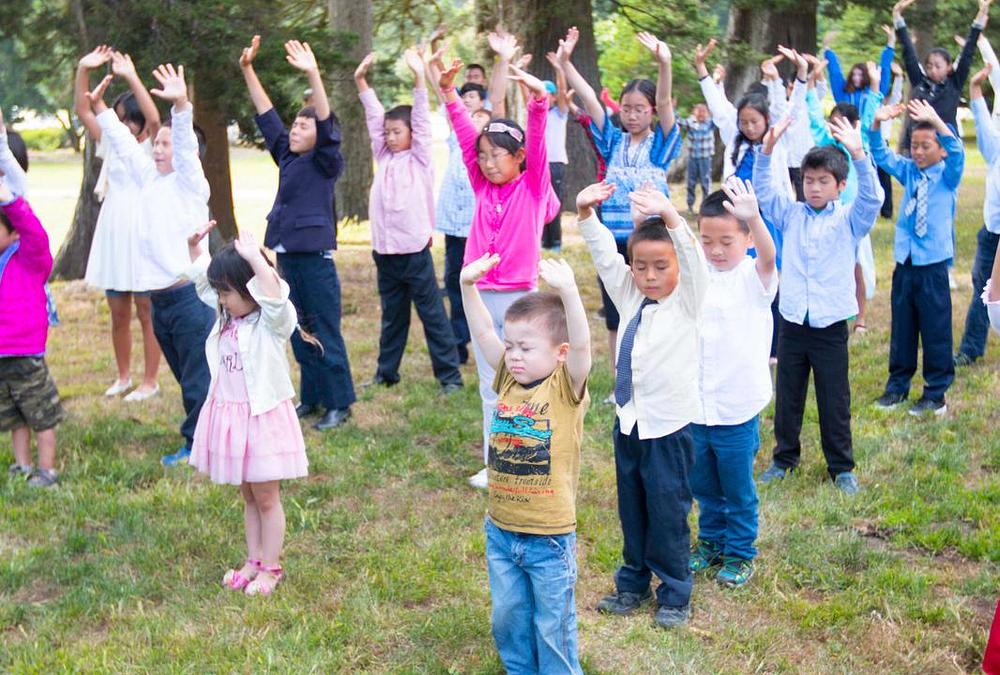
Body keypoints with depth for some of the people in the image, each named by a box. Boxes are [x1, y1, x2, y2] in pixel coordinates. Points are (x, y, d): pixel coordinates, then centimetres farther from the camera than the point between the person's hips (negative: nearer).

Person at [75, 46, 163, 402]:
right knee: (118, 314, 12)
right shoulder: (111, 145, 11)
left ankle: (150, 381, 9)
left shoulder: (152, 148, -3)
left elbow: (154, 119, -24)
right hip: (112, 237, 6)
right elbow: (82, 111, 3)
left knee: (146, 313, 1)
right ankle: (123, 376, 24)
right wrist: (83, 70, -10)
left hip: (143, 237, -6)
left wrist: (131, 77, -30)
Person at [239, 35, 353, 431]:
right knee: (299, 333, 13)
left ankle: (339, 404, 7)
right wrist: (247, 70, 7)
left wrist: (313, 75, -33)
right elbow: (266, 115, 12)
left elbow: (327, 126, -23)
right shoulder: (287, 157, 10)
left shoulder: (326, 162, -7)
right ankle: (312, 398, 24)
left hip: (315, 257, -7)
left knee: (325, 334, -1)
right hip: (287, 256, 7)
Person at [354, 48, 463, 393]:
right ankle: (386, 373, 25)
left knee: (433, 314, 0)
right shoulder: (384, 158, 11)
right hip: (384, 251, 6)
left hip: (414, 251, -6)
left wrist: (419, 77, -21)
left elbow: (422, 120, -12)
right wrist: (361, 81, 2)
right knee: (392, 317, 16)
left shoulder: (420, 159, -2)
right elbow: (374, 117, 8)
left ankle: (450, 374, 4)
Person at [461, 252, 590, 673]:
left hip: (550, 536, -5)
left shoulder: (565, 388, -12)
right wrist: (468, 286, -12)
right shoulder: (508, 380, 3)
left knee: (552, 625, 8)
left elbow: (581, 345, -29)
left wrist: (567, 290, -42)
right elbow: (483, 333, 1)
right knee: (508, 618, 19)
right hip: (500, 531, 6)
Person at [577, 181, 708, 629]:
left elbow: (694, 261, -27)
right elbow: (604, 255, -2)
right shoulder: (630, 298, 5)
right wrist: (586, 214, -20)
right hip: (628, 421, 5)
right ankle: (633, 583, 32)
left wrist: (671, 218, -44)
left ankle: (675, 594, 18)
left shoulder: (686, 302, -9)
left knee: (668, 511, 3)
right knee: (631, 509, 16)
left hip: (669, 426, -5)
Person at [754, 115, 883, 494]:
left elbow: (872, 198, -19)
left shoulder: (849, 220, -2)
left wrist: (858, 155, -34)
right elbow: (763, 191, -4)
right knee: (787, 397, 13)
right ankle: (784, 457, 28)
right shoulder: (791, 215, 6)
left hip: (831, 325, -2)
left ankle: (841, 467, 18)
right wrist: (767, 150, -20)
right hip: (792, 323, 3)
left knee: (835, 401, 6)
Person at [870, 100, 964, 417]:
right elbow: (881, 155, 0)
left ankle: (936, 392, 12)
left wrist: (937, 122, -39)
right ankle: (898, 384, 25)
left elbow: (956, 152, -23)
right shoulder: (908, 171, 8)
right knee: (901, 328, 13)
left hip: (933, 264, -4)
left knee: (935, 330, 1)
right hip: (905, 262, 4)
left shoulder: (948, 175, -4)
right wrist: (877, 124, -19)